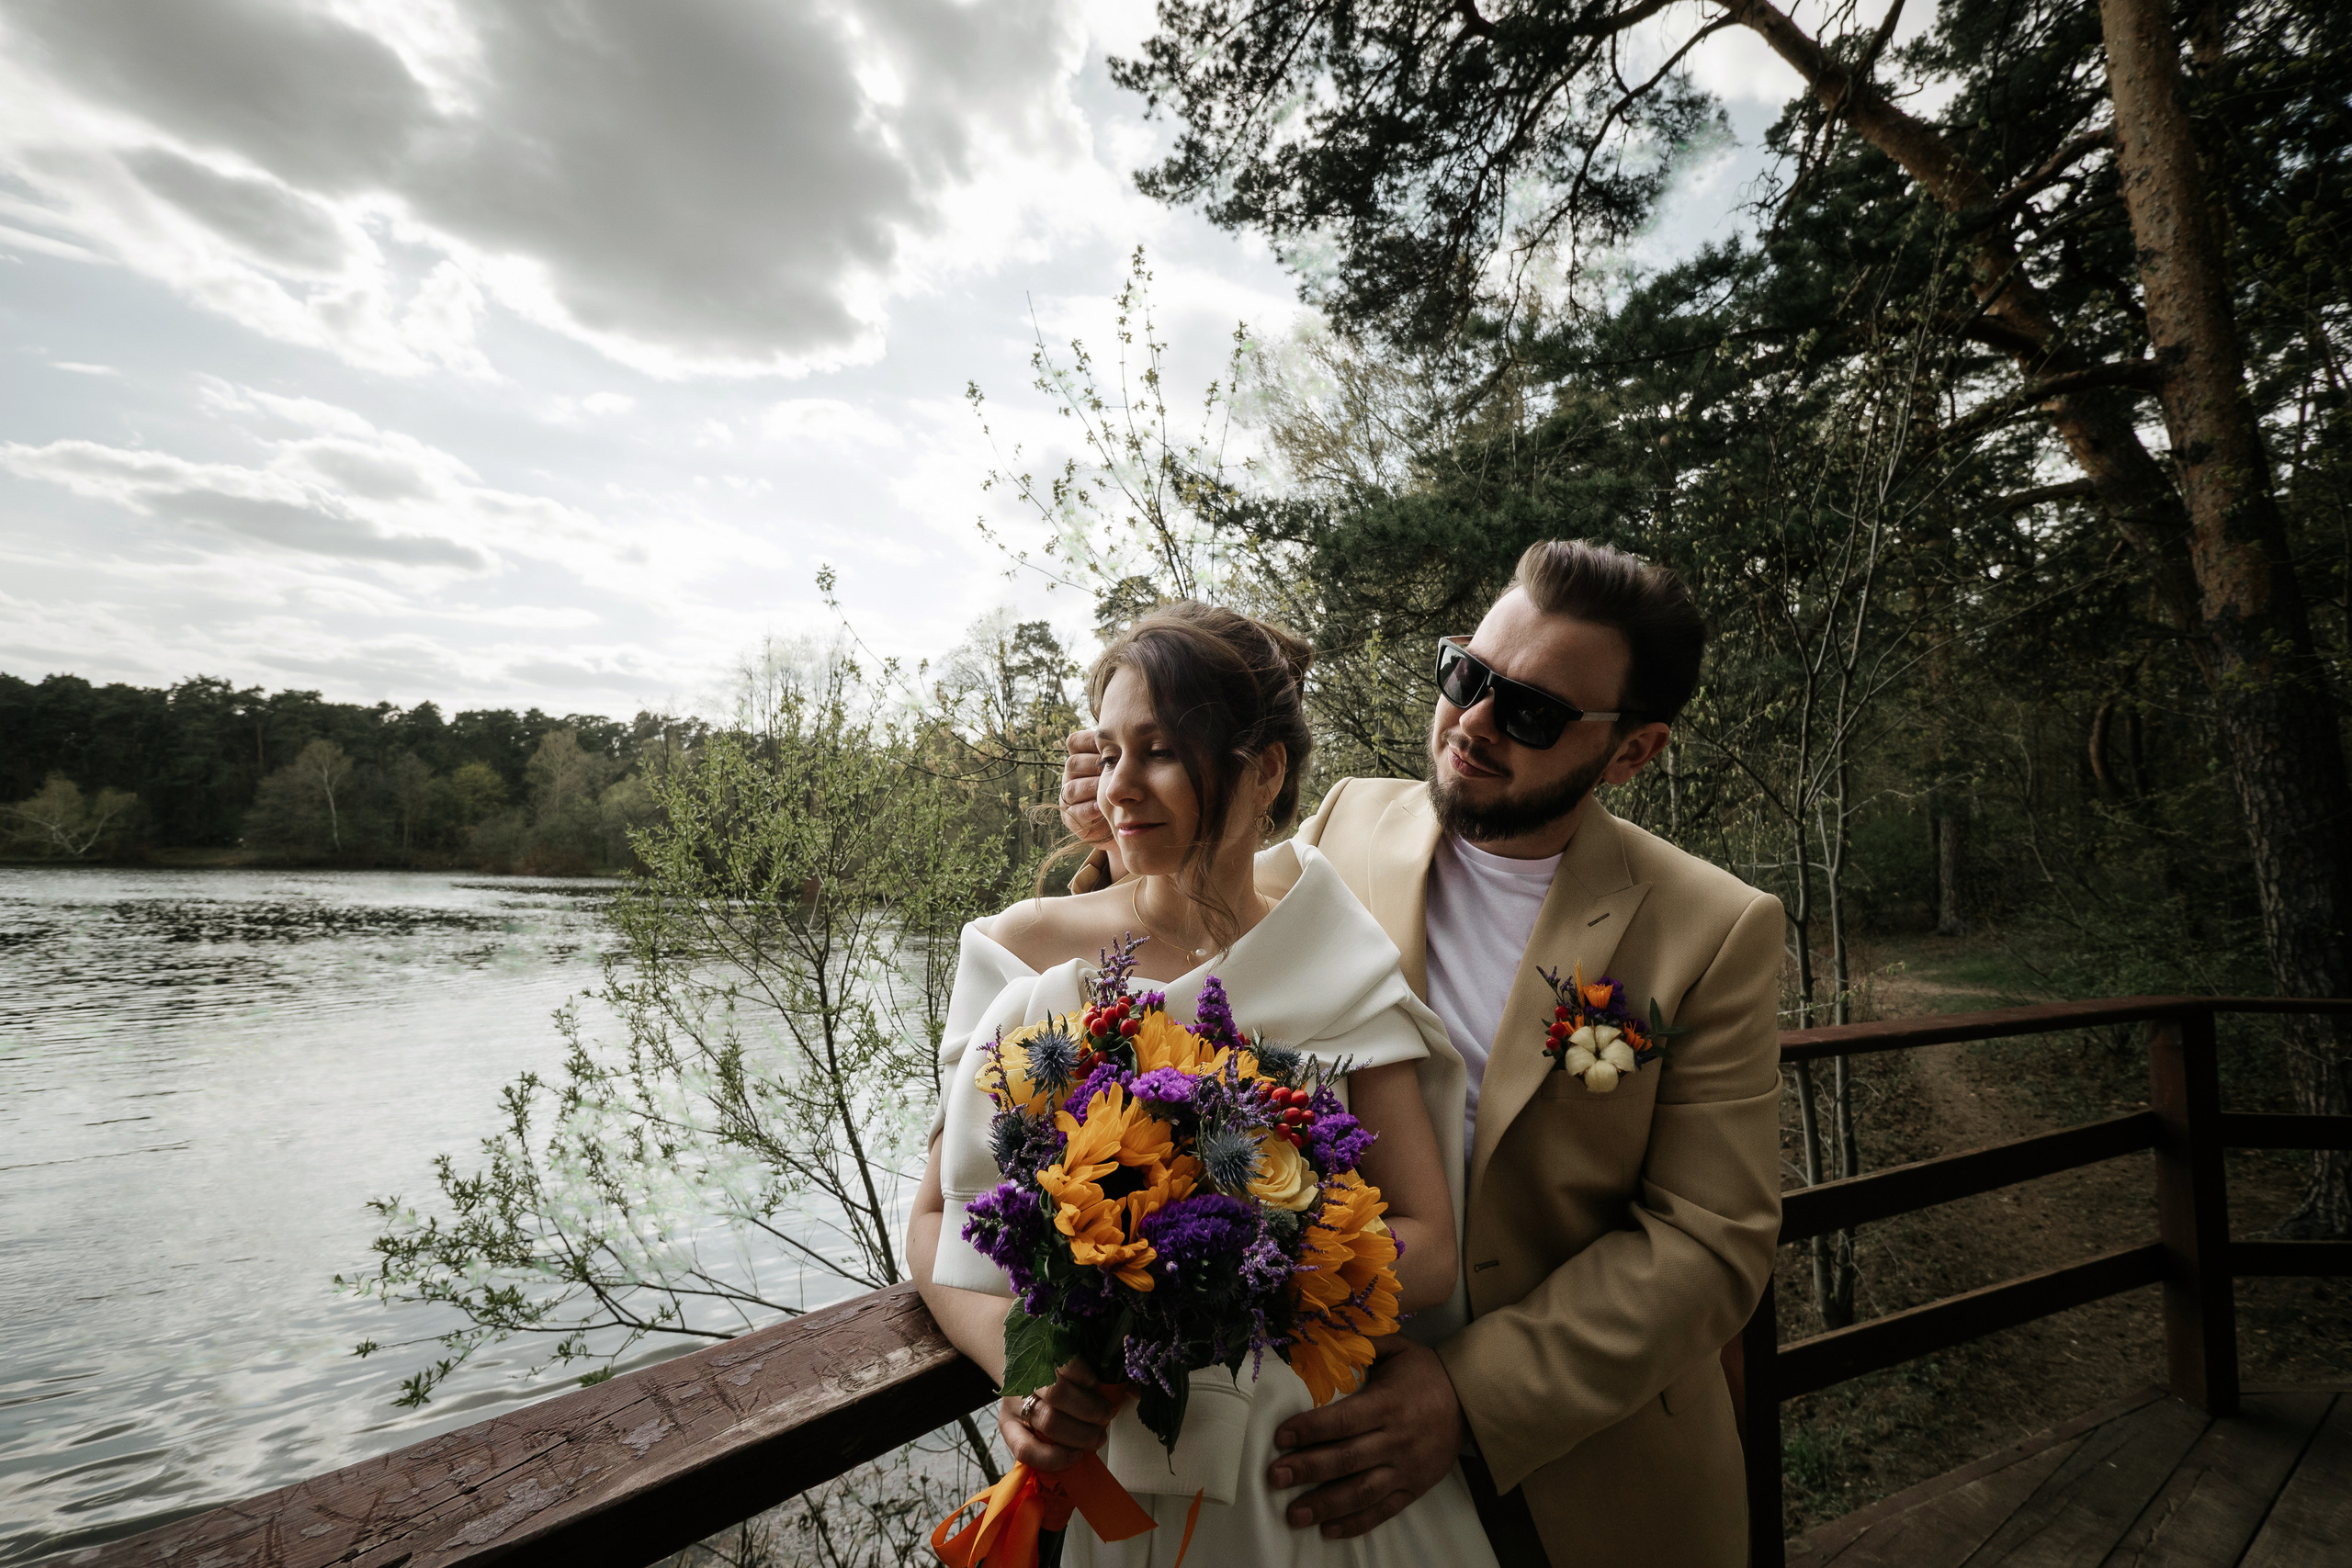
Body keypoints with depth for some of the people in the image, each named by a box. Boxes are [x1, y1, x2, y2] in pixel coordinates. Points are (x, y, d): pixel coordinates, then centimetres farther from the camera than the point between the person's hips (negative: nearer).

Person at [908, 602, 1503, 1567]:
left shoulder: (1346, 972, -12)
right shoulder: (1029, 953, -11)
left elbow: (1427, 1248, -12)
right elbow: (938, 1217, -6)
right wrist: (1020, 1360, -25)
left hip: (1324, 1469, 0)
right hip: (1106, 1464, 0)